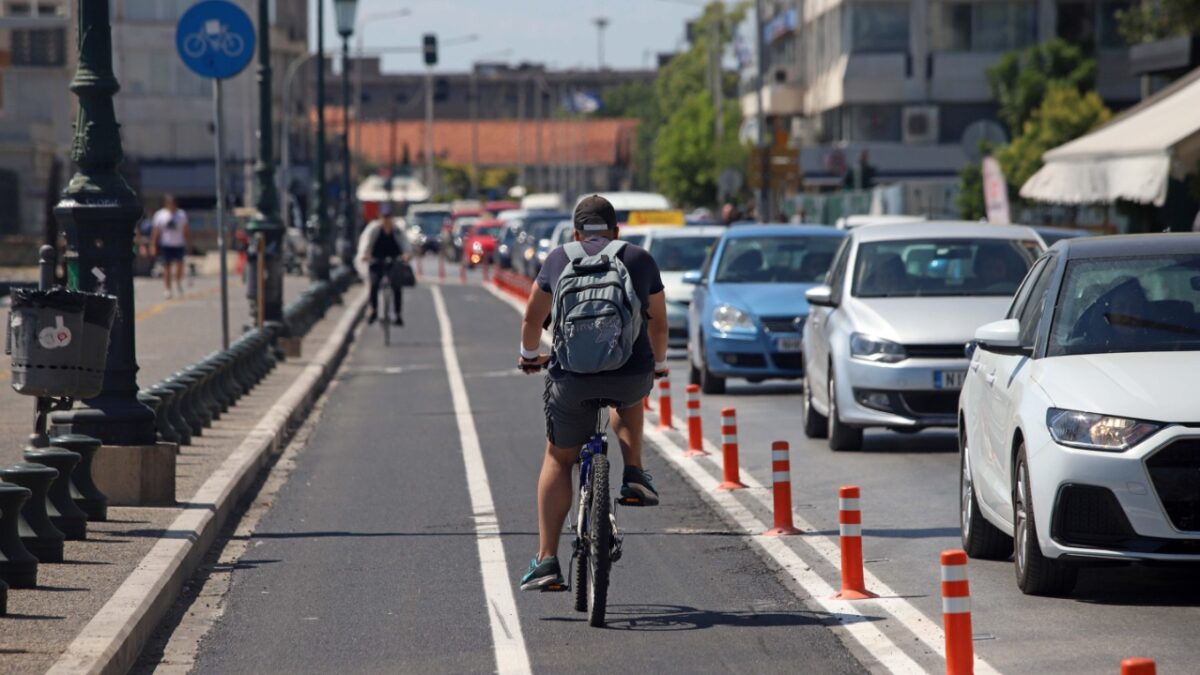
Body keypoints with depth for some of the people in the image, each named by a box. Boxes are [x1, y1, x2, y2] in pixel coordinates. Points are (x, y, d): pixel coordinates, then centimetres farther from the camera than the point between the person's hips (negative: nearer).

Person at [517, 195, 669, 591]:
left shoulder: (559, 260, 12)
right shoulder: (639, 260, 12)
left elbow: (533, 318, 19)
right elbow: (658, 324, 21)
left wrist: (529, 354, 39)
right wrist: (658, 363, 39)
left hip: (573, 378, 0)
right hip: (633, 376, 1)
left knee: (558, 459, 16)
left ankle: (546, 560, 9)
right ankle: (633, 476, 21)